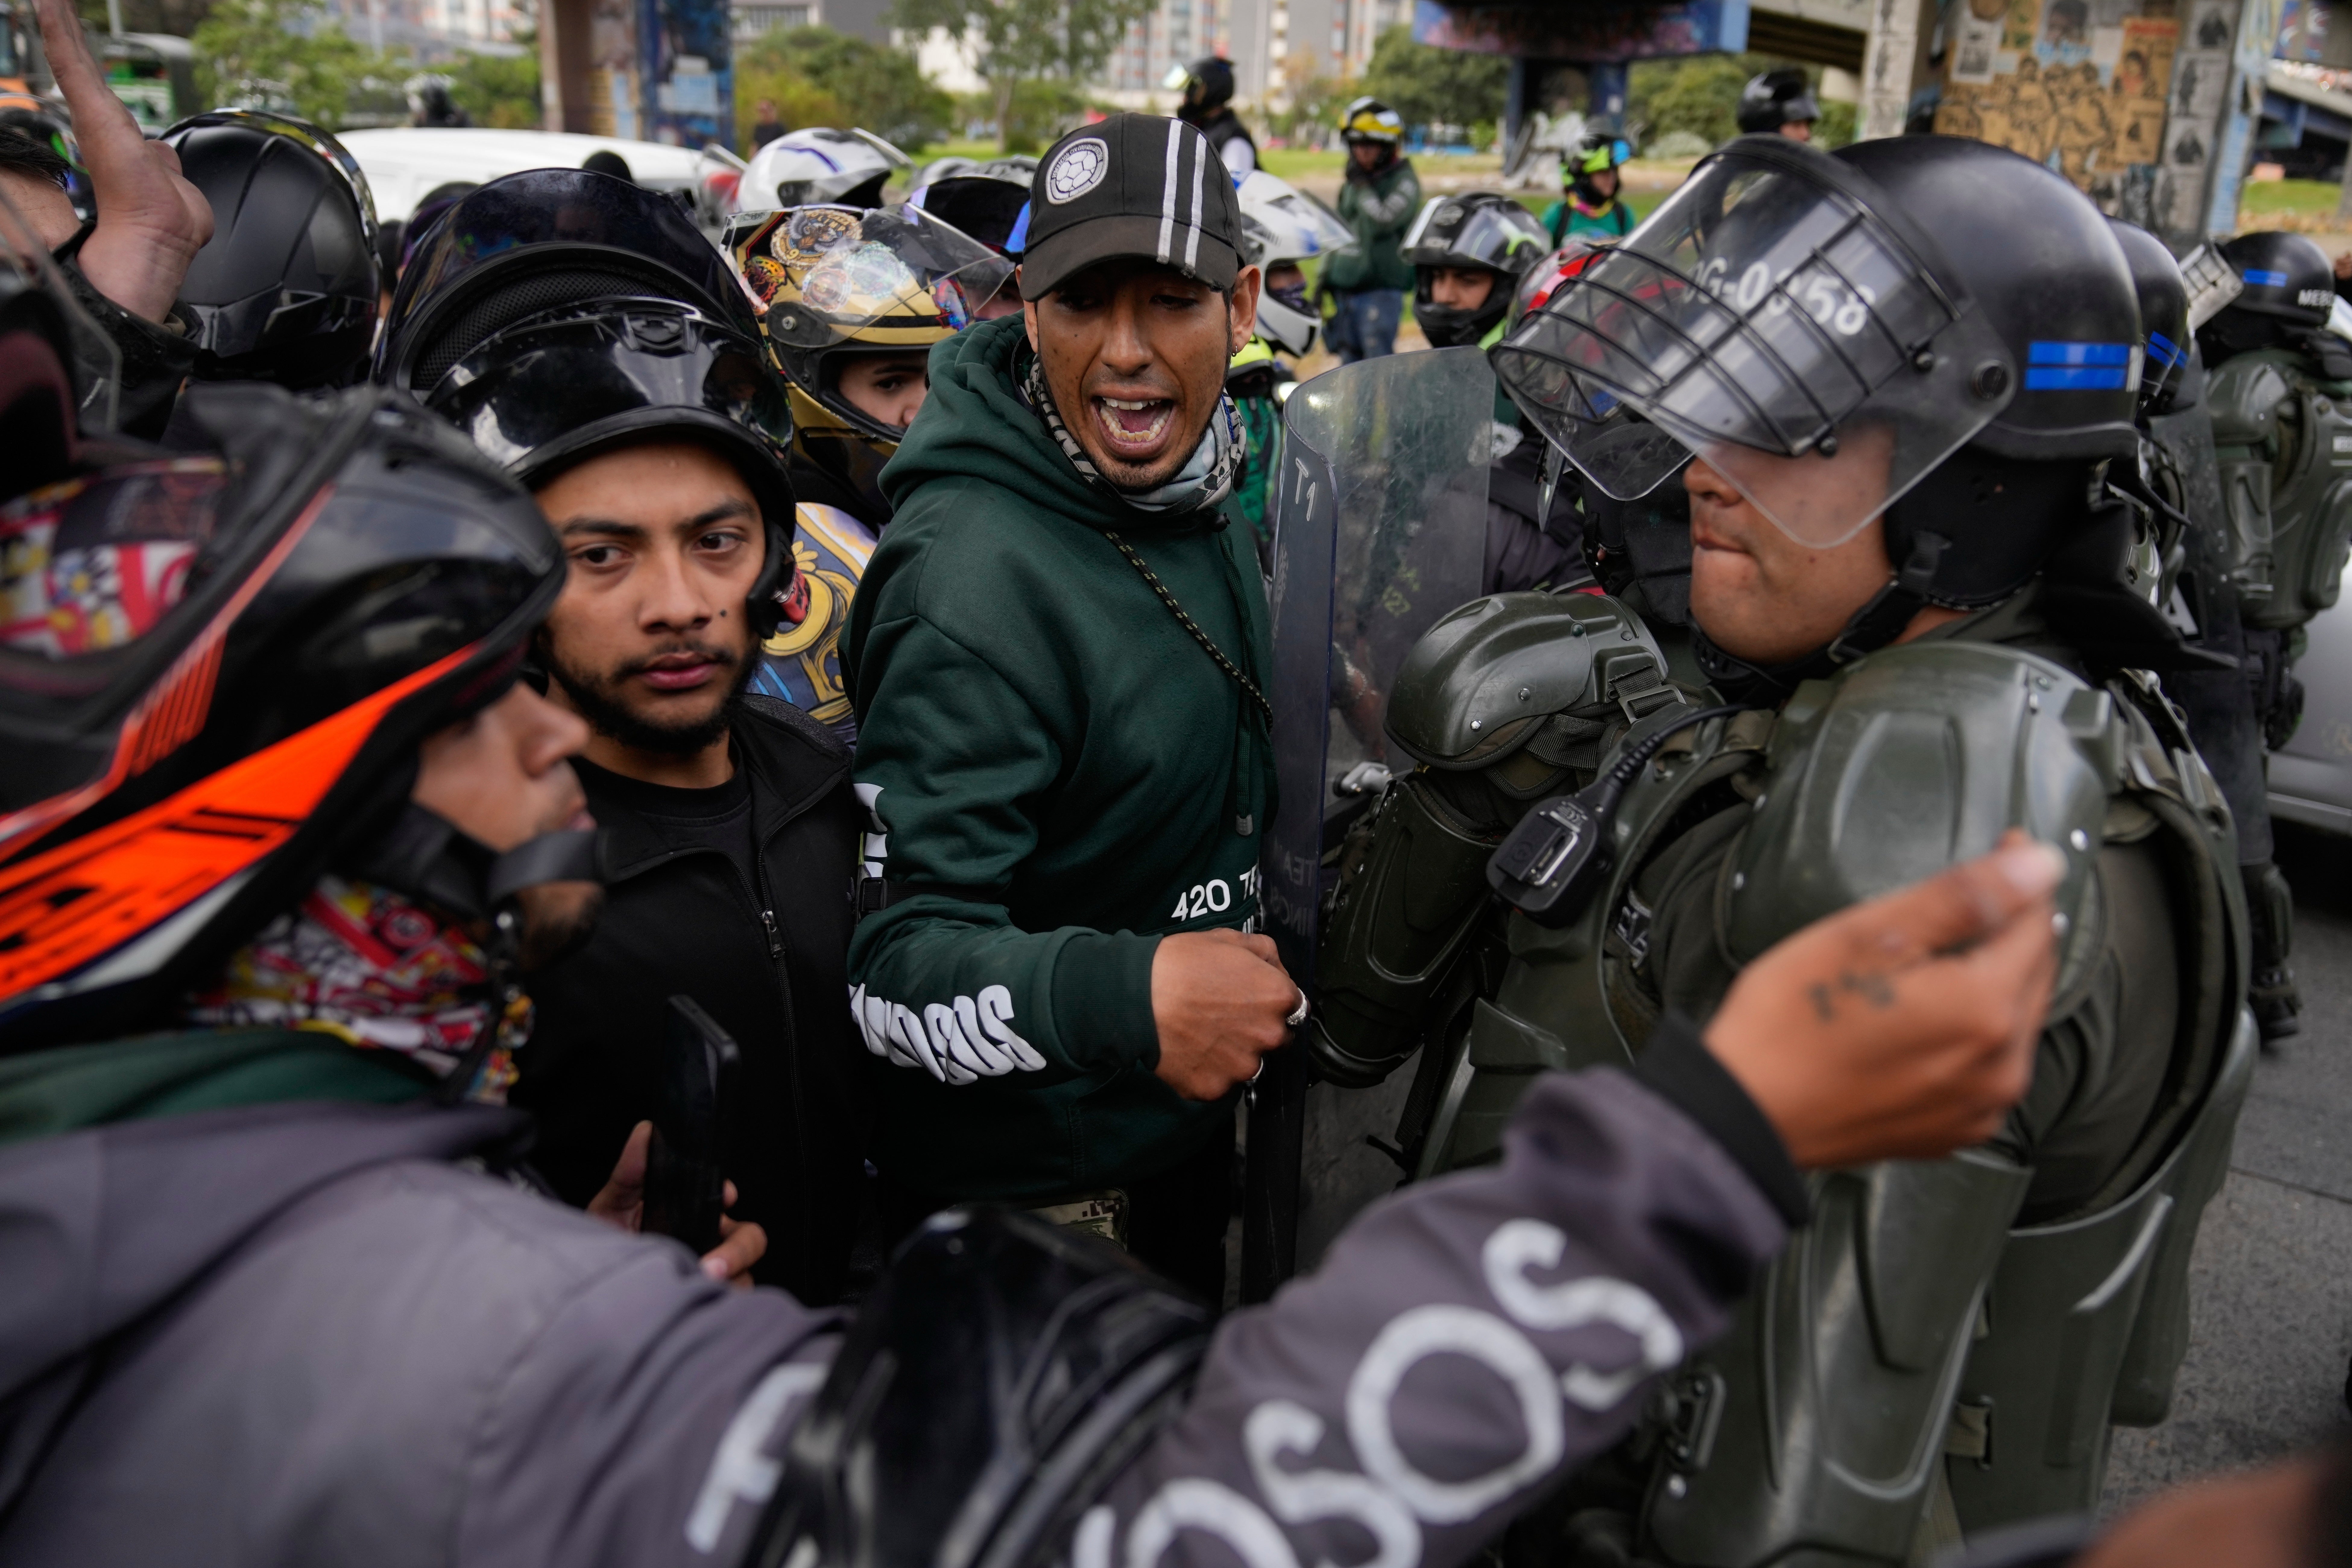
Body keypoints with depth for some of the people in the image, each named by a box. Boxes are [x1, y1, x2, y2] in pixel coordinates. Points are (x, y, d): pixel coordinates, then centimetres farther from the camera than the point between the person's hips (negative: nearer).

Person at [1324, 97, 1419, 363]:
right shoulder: (1352, 183, 15)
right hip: (1345, 289, 7)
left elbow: (1381, 221, -24)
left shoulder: (1405, 182, -8)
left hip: (1381, 290, -7)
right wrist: (1326, 274, 20)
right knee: (1350, 363, 12)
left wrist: (1362, 186, -13)